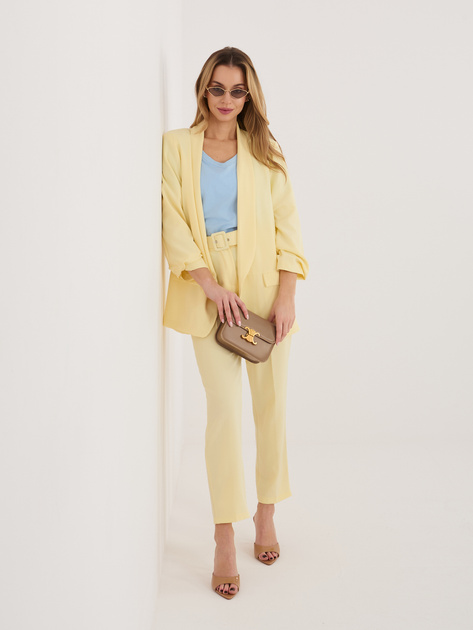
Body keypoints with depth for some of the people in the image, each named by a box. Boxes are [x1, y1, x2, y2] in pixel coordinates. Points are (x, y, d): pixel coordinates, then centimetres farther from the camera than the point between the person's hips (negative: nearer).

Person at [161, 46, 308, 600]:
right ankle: (224, 541, 1)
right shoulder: (176, 146, 6)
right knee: (224, 410, -9)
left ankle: (266, 514, 25)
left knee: (271, 405, 5)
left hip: (265, 287, 2)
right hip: (209, 292, -2)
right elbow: (172, 221, -2)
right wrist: (211, 285, -14)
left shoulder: (264, 152, 10)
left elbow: (286, 223, 5)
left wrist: (286, 297, -7)